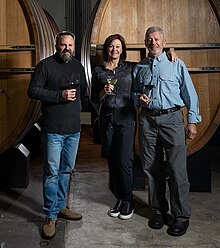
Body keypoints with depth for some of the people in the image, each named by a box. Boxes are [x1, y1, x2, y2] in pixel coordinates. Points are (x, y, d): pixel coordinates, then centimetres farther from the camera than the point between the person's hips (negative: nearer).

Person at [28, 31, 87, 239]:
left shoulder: (78, 66, 14)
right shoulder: (45, 65, -3)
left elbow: (84, 90, 24)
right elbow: (32, 91, -10)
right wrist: (60, 95, -17)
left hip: (74, 129, 6)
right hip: (53, 129, -6)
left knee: (66, 170, 15)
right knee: (52, 173, -2)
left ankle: (60, 206, 31)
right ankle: (50, 216, 10)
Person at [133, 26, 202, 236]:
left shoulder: (176, 65, 8)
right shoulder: (139, 68, 16)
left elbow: (189, 94, 5)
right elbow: (134, 92, 23)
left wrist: (192, 121, -1)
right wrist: (139, 98, 0)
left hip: (172, 119, -3)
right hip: (147, 120, 3)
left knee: (177, 169, -5)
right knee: (151, 168, 8)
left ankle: (181, 216, 9)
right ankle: (158, 210, 24)